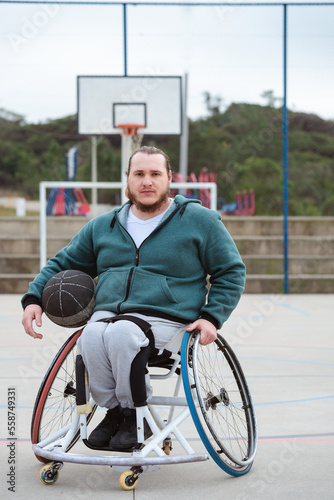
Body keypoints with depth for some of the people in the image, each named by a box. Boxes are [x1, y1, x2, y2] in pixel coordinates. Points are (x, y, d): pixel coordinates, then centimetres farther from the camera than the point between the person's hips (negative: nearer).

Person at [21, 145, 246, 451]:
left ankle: (136, 414, -14)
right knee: (92, 337, -32)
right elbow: (63, 263, 25)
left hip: (167, 320, -3)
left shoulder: (199, 220, 7)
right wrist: (34, 298, 9)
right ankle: (114, 412, -10)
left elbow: (232, 272, 10)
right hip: (107, 312, 4)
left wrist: (211, 317, -3)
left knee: (121, 333, -35)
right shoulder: (102, 226, 18)